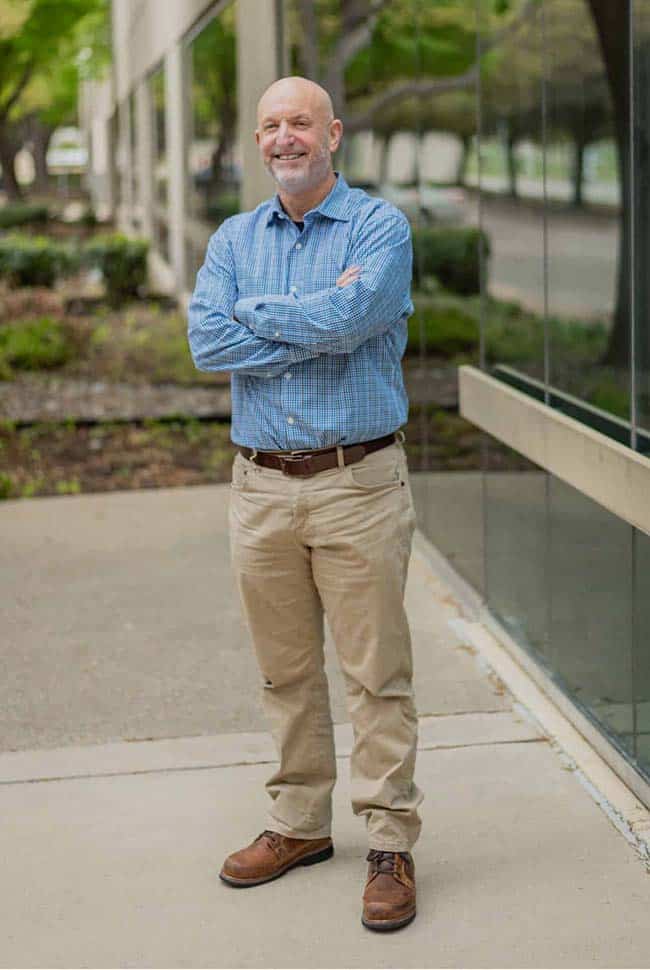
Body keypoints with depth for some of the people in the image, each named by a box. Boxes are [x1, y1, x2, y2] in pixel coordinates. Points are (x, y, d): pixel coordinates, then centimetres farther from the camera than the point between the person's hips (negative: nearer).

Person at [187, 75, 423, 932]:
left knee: (377, 673, -1)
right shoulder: (234, 239, 10)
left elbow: (350, 318, -22)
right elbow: (206, 341, -6)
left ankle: (390, 843, 8)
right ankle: (300, 823, 26)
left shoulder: (380, 227, -3)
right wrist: (317, 324, -13)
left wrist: (255, 311, -7)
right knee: (286, 671, 13)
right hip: (262, 485, 4)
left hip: (359, 483, -4)